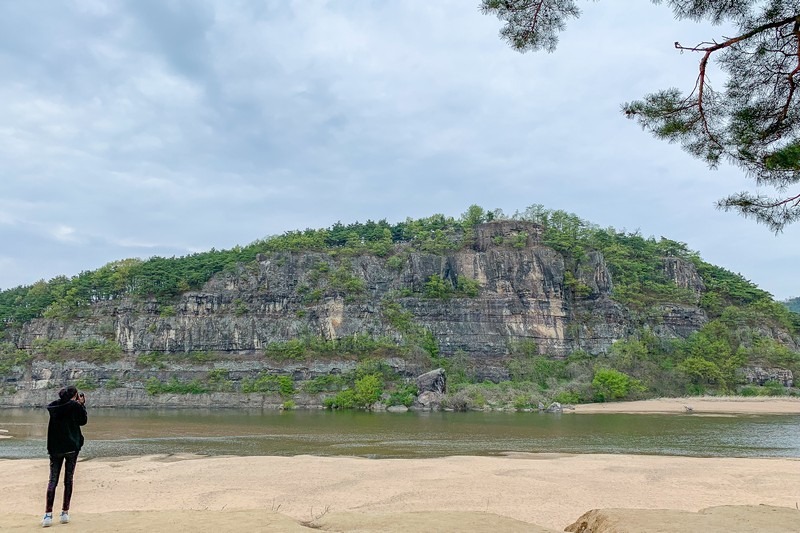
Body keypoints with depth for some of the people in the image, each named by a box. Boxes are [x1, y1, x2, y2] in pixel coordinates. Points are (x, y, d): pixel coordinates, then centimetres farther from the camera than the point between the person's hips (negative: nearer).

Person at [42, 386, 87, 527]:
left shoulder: (53, 407, 5)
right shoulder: (75, 406, -6)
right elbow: (83, 421, 3)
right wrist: (82, 404, 10)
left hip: (55, 448, 3)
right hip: (72, 447, -3)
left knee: (53, 481, 4)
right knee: (68, 480, 7)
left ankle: (48, 514, -8)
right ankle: (65, 513, 8)